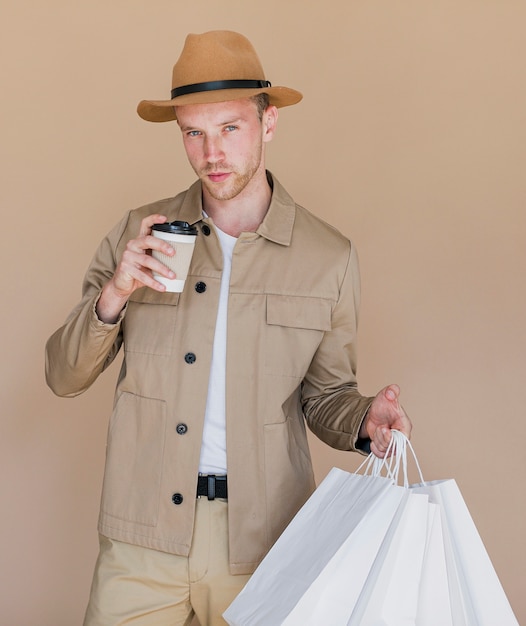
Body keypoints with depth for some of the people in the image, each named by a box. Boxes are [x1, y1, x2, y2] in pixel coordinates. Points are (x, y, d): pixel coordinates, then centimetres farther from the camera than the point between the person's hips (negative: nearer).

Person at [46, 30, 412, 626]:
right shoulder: (138, 235, 1)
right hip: (142, 537, 1)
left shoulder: (329, 257, -1)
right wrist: (112, 298, -15)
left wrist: (364, 422, -13)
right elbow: (63, 376, 2)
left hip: (263, 538, 0)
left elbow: (323, 393, 9)